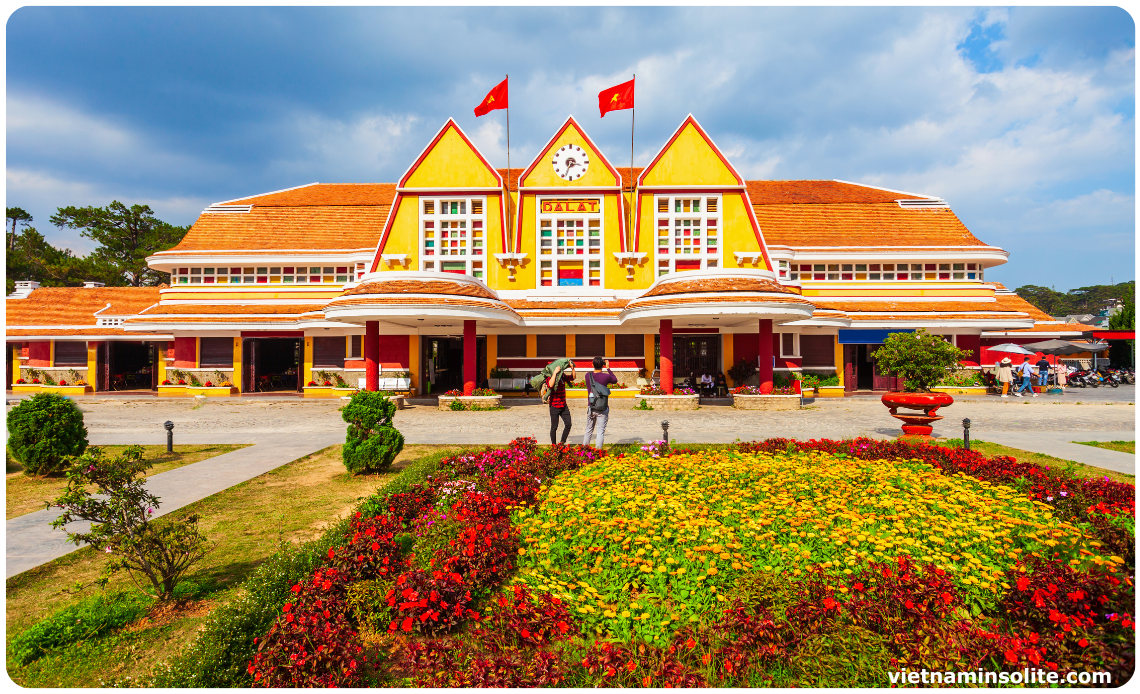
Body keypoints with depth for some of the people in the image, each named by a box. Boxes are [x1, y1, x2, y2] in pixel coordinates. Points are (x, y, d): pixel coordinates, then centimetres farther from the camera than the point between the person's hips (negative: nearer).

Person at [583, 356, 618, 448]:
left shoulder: (588, 376, -2)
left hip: (591, 408, 3)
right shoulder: (606, 376, -11)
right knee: (601, 431, 2)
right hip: (602, 409, -3)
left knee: (589, 430, 16)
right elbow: (615, 380, 11)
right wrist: (608, 368, 15)